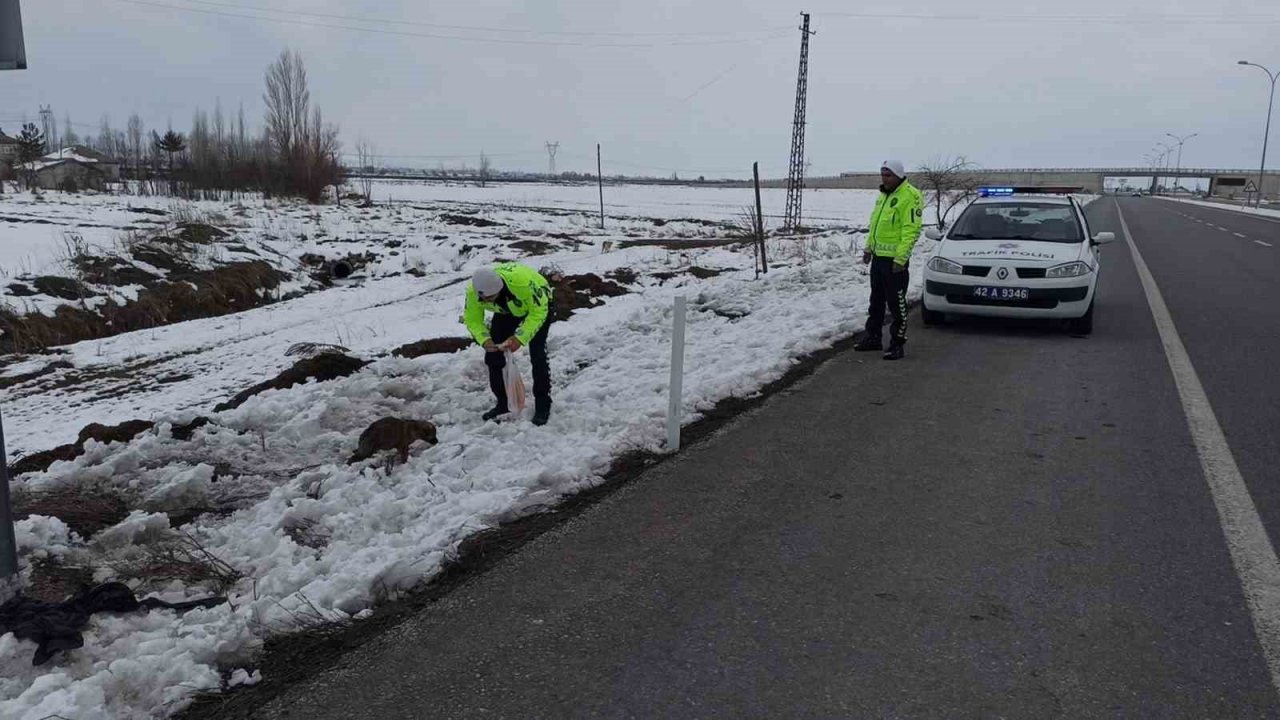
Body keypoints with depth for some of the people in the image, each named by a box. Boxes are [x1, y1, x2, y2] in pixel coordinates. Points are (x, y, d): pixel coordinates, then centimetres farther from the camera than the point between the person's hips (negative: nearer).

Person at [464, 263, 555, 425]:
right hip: (506, 311, 5)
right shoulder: (472, 291, -31)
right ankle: (503, 403, 15)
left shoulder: (522, 281, -45)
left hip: (538, 304, -5)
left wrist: (520, 338, -39)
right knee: (493, 354, -2)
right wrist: (484, 340, -35)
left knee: (537, 355, -16)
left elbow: (538, 311, -31)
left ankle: (543, 406, -2)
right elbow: (473, 320, -16)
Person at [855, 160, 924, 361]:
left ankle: (897, 344, 4)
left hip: (894, 260, -9)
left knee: (896, 303, -3)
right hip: (878, 256, 9)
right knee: (876, 300, 17)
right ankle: (873, 337, 28)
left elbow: (911, 230, -20)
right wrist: (868, 248, 18)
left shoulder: (910, 196, -14)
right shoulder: (883, 195, 14)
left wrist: (900, 258, -24)